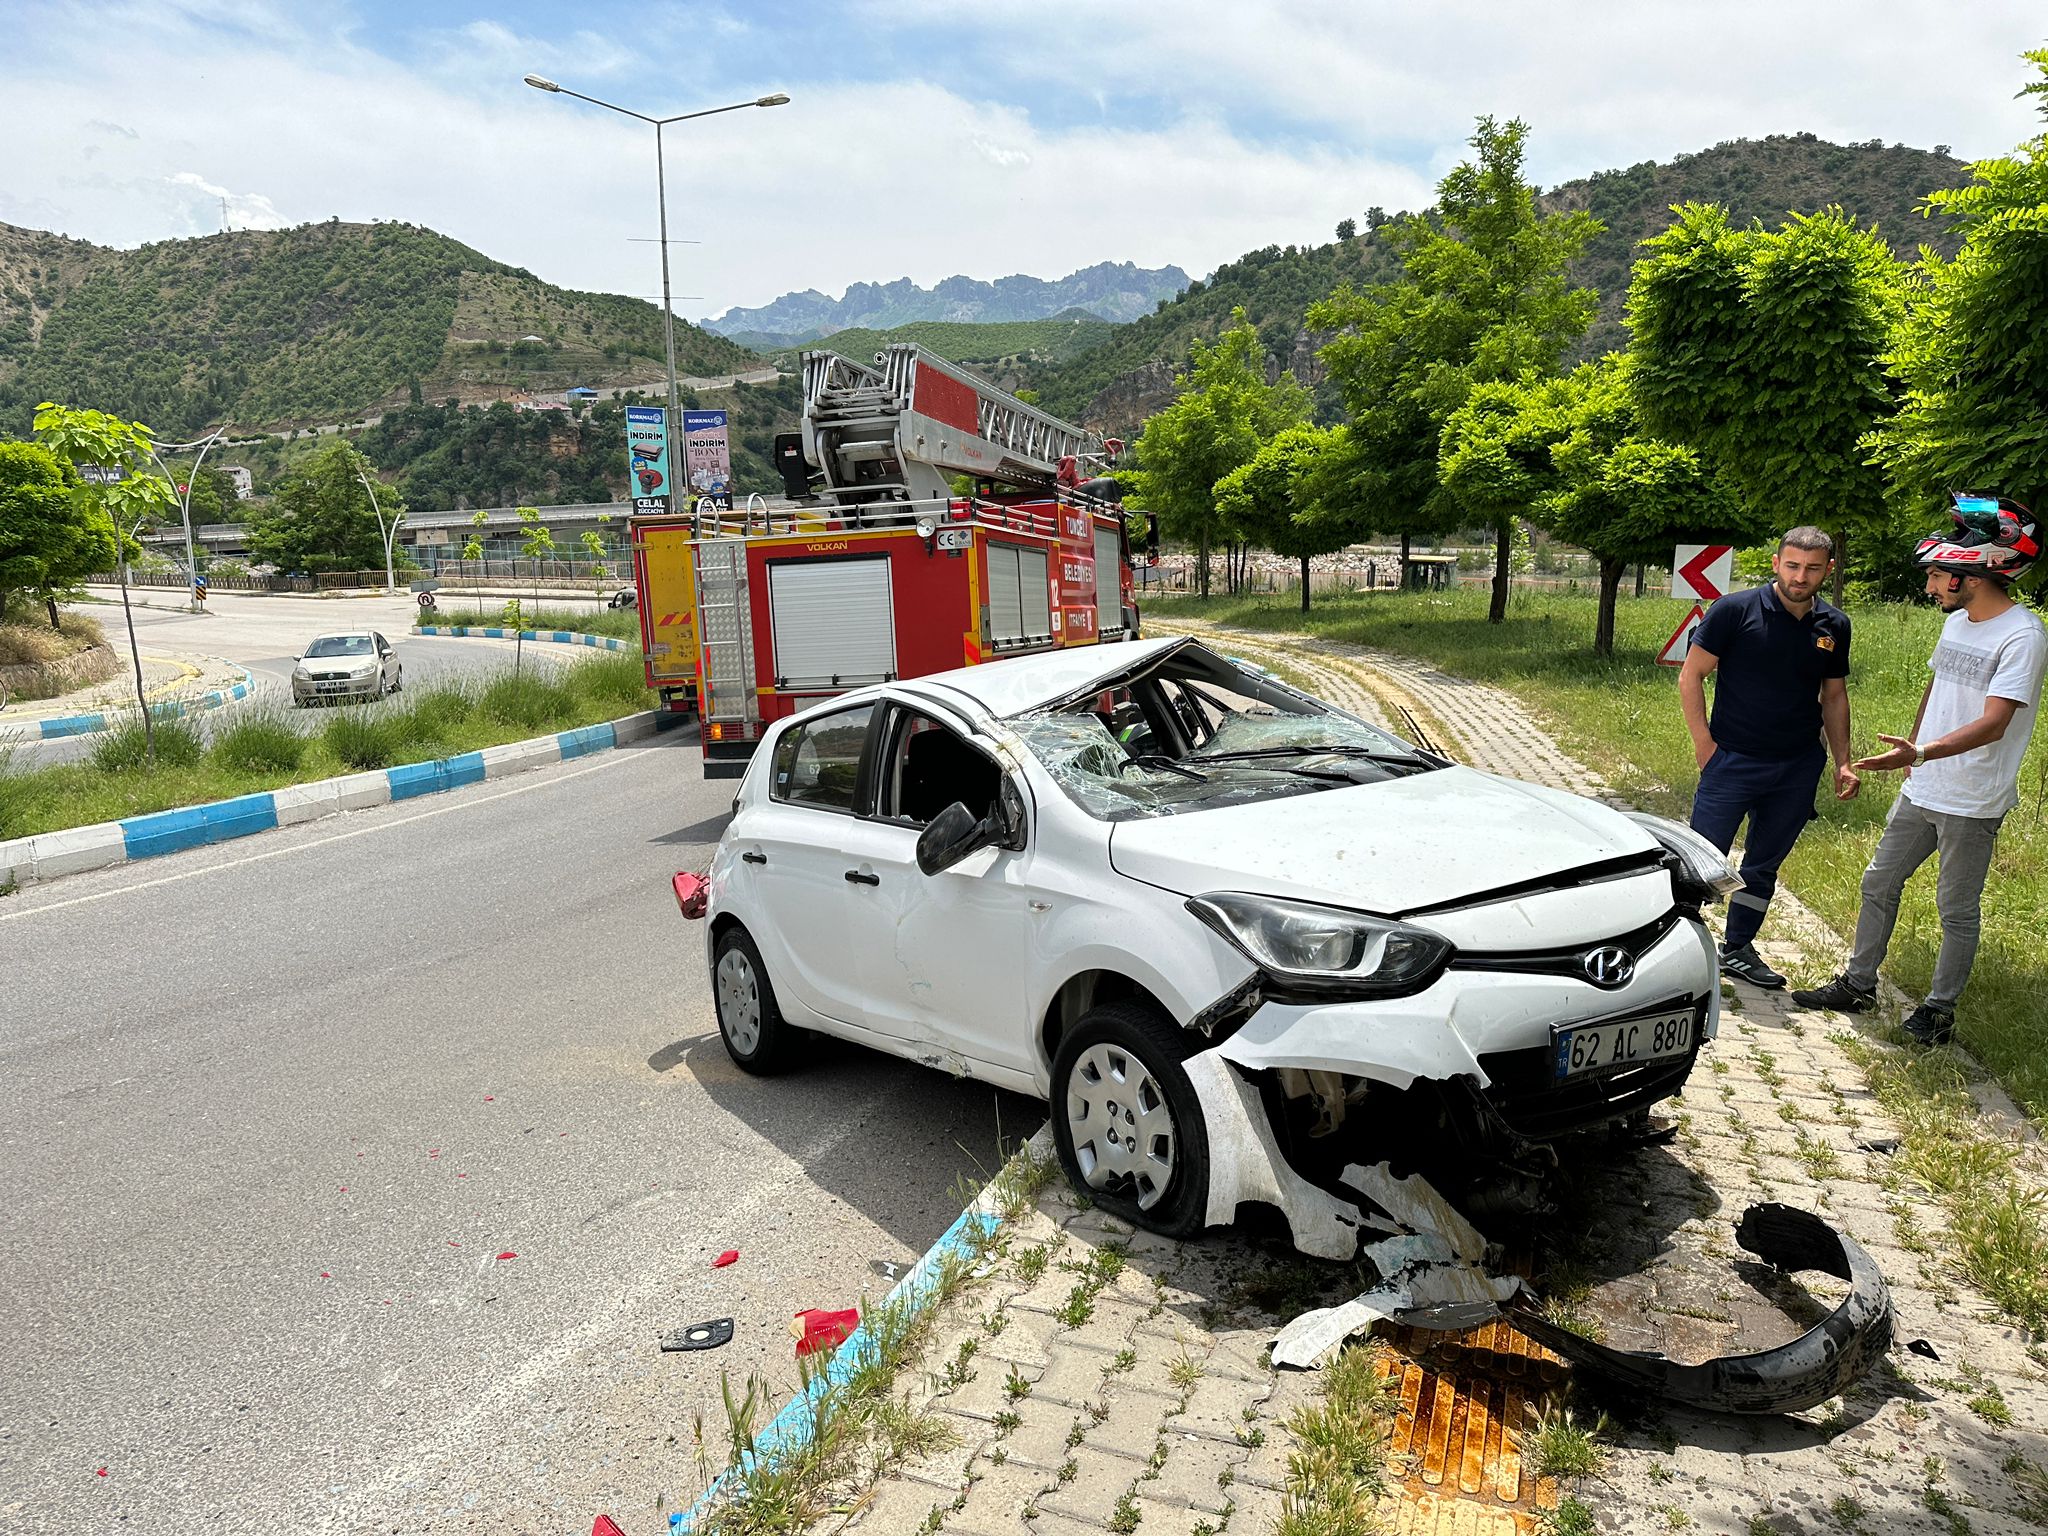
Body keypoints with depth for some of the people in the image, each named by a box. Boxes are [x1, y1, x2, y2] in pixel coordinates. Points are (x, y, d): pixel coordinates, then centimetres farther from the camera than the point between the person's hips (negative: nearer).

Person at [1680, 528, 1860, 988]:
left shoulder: (1835, 626, 4)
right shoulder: (1735, 610, -10)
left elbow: (1834, 696, 14)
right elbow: (1690, 676, -7)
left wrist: (1843, 762, 8)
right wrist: (1704, 742, -11)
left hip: (1798, 768, 5)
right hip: (1732, 761, -5)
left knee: (1764, 865, 15)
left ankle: (1737, 950, 28)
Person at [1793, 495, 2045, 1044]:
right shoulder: (1956, 623, 8)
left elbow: (1993, 725, -26)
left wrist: (1922, 752, -38)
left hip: (1973, 804, -8)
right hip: (1921, 792, 8)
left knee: (1957, 910, 6)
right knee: (1879, 884, 13)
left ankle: (1939, 1008, 20)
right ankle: (1858, 985, 25)